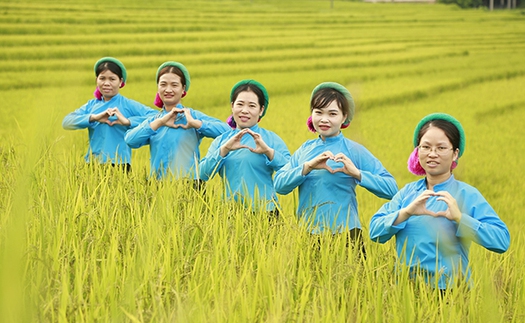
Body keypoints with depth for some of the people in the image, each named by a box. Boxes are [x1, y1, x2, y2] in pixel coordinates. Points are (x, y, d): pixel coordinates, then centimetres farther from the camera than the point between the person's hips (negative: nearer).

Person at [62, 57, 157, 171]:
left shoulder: (128, 105, 1)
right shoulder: (91, 105, 12)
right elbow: (66, 122, -2)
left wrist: (128, 121, -20)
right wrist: (93, 117, -15)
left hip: (119, 166, -3)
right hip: (92, 164, 3)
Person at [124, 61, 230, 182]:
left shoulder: (192, 115, 1)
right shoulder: (153, 120, 12)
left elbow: (225, 130, -13)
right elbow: (130, 140, -7)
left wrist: (194, 123, -17)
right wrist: (160, 122, -11)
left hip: (189, 182, -3)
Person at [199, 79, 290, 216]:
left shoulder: (271, 139, 3)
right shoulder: (221, 140, 11)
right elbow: (203, 174, -4)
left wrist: (268, 151, -23)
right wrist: (224, 150, -15)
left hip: (264, 211, -2)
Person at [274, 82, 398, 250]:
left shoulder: (354, 151, -3)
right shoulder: (305, 149, 9)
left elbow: (391, 189, -11)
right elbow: (279, 185, -3)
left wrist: (357, 173, -23)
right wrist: (308, 167, -17)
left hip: (344, 235, -3)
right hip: (306, 235, 4)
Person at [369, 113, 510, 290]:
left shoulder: (467, 195, 1)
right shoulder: (407, 192, 11)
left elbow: (502, 241, -10)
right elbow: (375, 232, 0)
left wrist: (460, 218, -20)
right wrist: (406, 212, -15)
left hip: (449, 290, -3)